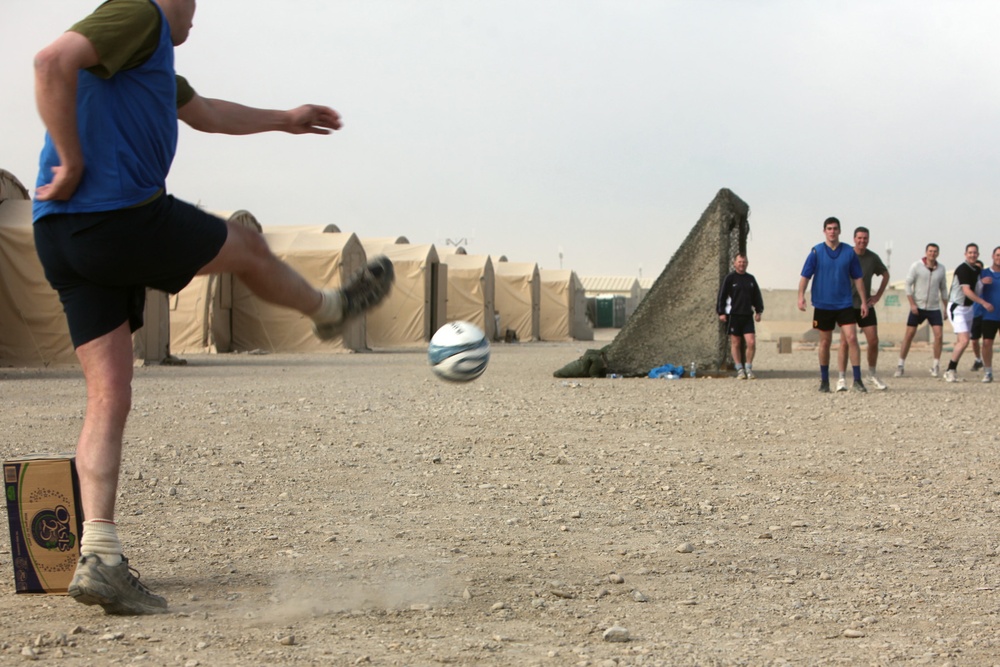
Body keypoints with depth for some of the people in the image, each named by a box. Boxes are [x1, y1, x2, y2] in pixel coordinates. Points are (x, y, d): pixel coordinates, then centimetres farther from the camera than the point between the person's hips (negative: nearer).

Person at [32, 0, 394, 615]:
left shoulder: (146, 53, 27)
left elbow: (204, 112, 43)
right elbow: (53, 60, -22)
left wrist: (284, 120, 53)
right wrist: (73, 163, -18)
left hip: (63, 240, 10)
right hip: (122, 215, -10)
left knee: (108, 400, 3)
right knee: (249, 249, 17)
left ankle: (100, 560, -3)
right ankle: (330, 310, 46)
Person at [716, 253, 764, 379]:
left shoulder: (750, 279, 13)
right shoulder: (729, 278, 0)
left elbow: (756, 296, 19)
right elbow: (722, 296, -2)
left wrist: (758, 311, 12)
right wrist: (721, 312, -7)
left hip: (747, 316, 3)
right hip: (733, 315, -3)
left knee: (751, 342, -7)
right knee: (735, 343, 2)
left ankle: (749, 369, 7)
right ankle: (740, 370, 10)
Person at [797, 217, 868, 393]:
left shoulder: (849, 252, 2)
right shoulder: (816, 252, -1)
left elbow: (858, 278, 8)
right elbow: (805, 276, -3)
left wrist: (864, 301, 5)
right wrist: (801, 296, -16)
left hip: (844, 304, 0)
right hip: (822, 305, 0)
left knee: (852, 338, -11)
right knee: (825, 342, 7)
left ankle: (857, 380, -7)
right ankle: (824, 381, 19)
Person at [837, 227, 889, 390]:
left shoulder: (873, 258, 3)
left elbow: (885, 275, 20)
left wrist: (878, 295, 12)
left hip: (866, 304, 3)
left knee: (873, 341, -1)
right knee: (845, 341, -6)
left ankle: (872, 374, 19)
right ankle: (841, 379, -2)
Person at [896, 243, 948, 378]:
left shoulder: (941, 268, 6)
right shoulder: (916, 266, -4)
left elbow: (943, 289, 16)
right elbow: (908, 284, -6)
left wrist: (946, 307, 14)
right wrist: (912, 304, -13)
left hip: (934, 308, 3)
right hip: (918, 307, -3)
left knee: (938, 335, -9)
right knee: (909, 335, -3)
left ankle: (936, 365, 2)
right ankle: (901, 364, 6)